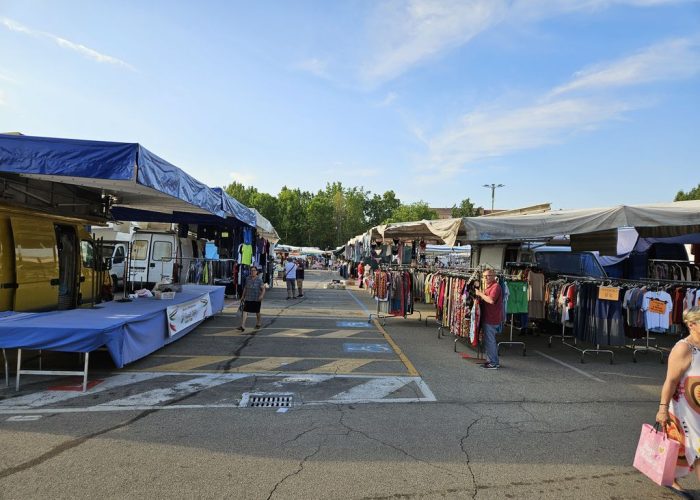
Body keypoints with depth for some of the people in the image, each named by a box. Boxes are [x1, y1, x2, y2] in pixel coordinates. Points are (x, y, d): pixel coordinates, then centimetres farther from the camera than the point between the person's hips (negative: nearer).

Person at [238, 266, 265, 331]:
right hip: (248, 298, 3)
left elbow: (263, 289, -10)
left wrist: (262, 295, -27)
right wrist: (242, 296, 18)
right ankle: (242, 326, -13)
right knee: (245, 311, -10)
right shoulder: (247, 279, 5)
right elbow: (245, 288, 16)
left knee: (257, 312, 12)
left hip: (257, 299, -3)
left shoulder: (259, 279, -7)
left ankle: (259, 323, 37)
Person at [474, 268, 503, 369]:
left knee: (490, 341, -4)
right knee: (488, 340, 16)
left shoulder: (496, 286, -15)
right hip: (487, 318, 10)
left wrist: (480, 294, -17)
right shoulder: (488, 286, 18)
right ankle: (490, 360, 26)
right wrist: (480, 294, 5)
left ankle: (494, 363, 5)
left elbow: (491, 300, -26)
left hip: (491, 319, -10)